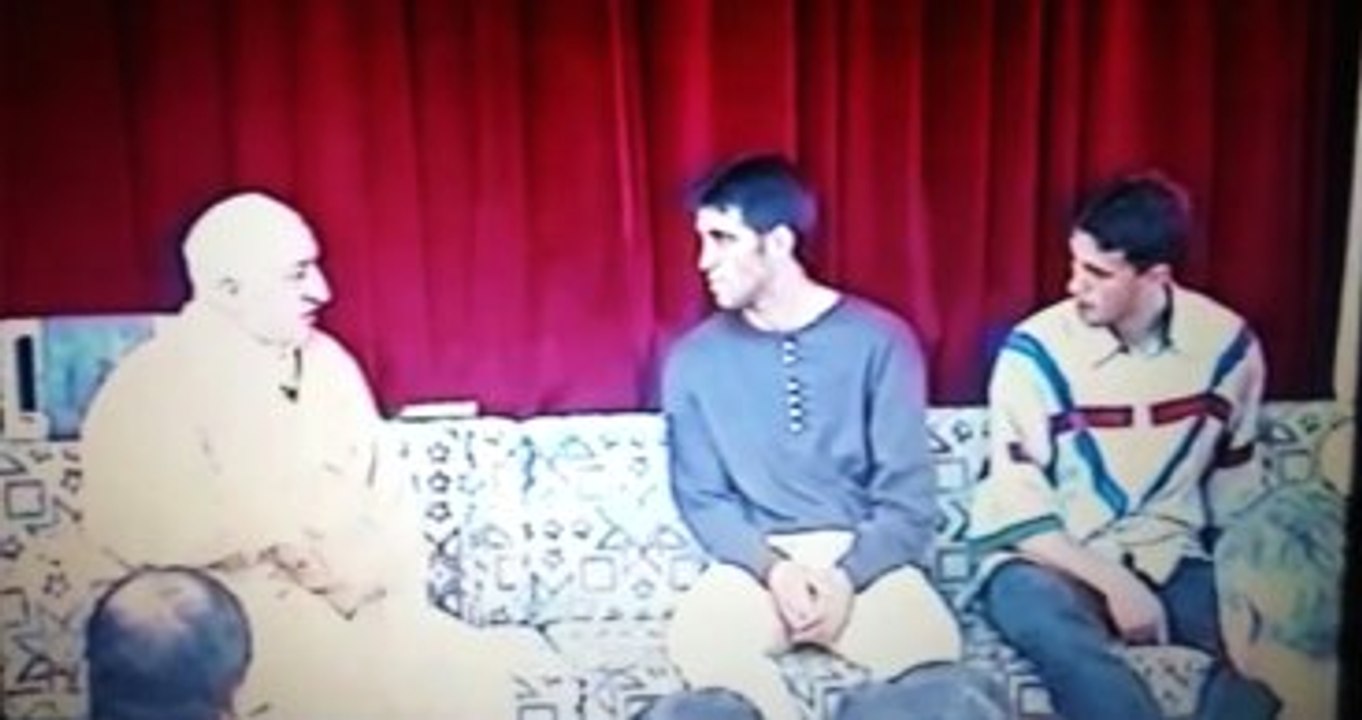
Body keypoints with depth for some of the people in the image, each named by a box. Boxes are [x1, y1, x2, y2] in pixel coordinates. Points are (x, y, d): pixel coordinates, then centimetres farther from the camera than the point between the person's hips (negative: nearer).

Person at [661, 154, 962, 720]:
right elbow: (702, 498, 4)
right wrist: (772, 567, -15)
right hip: (756, 562, 1)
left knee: (930, 646, -34)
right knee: (695, 637, -33)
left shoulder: (879, 340, -1)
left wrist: (849, 574, -19)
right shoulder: (695, 359, 5)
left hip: (865, 558, -1)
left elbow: (908, 496, -2)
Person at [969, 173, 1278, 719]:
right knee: (1064, 640, -37)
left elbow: (1237, 485, 11)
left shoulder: (1226, 342, -3)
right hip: (1047, 559, -3)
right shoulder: (1036, 350, -14)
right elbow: (1018, 513, -13)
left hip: (1167, 560, 3)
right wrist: (1114, 584, -20)